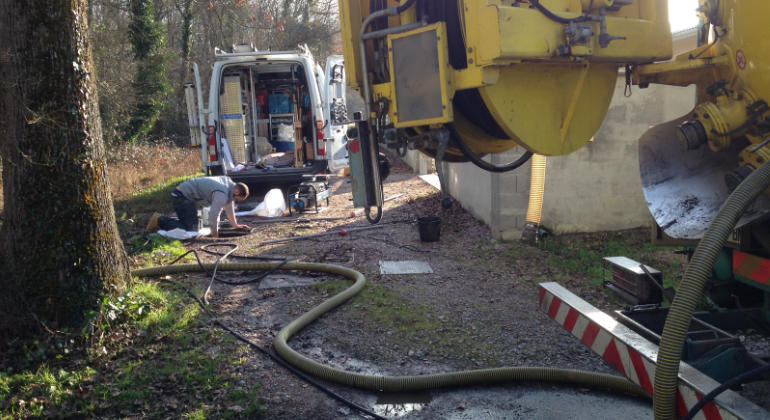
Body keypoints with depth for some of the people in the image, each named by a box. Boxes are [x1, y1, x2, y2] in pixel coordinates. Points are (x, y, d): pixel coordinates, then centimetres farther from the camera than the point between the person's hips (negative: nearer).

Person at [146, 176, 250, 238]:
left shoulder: (229, 183, 6)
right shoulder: (222, 194, -25)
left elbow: (229, 206, 19)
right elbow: (213, 214, -27)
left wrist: (235, 225, 23)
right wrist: (215, 234, -13)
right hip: (182, 196, -11)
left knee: (193, 224, 19)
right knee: (189, 230, -15)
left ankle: (163, 219, 24)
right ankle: (159, 221, -4)